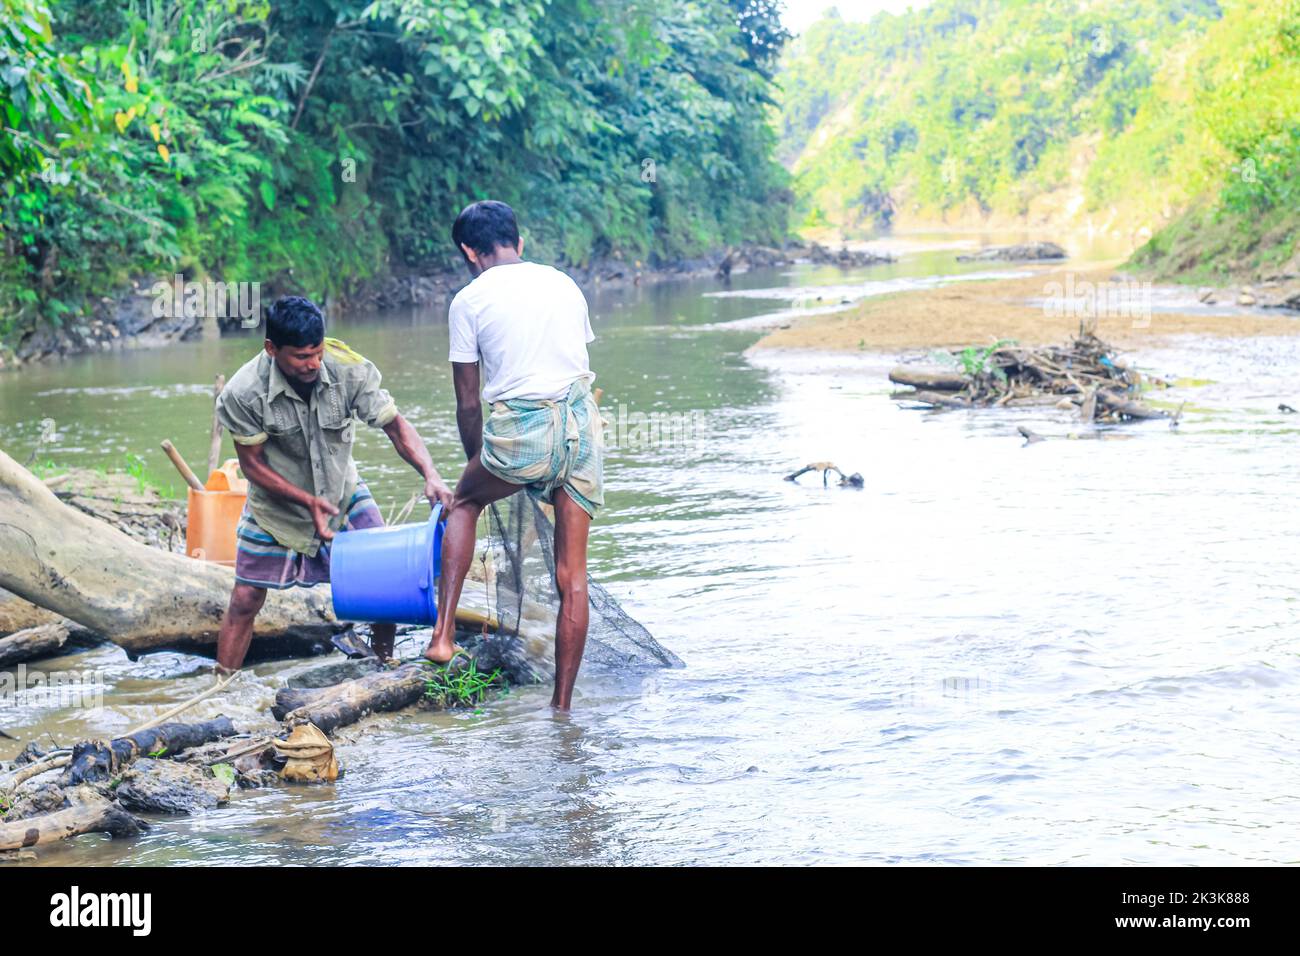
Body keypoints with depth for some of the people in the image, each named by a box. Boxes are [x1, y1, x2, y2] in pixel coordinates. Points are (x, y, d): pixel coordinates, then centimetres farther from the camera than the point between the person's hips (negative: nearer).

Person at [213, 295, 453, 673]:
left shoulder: (350, 370, -26)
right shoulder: (242, 394, -29)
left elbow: (395, 425, -20)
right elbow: (251, 464, -18)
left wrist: (430, 475, -36)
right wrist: (307, 501, -28)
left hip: (342, 491, 2)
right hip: (276, 504, -2)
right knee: (244, 602, -1)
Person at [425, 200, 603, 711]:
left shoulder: (469, 300, 4)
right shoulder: (564, 284, 16)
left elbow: (468, 404, 7)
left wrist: (477, 461, 23)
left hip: (521, 429, -3)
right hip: (582, 420, 3)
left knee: (465, 502, 27)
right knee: (571, 573, 8)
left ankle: (443, 635, 14)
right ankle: (561, 705, 12)